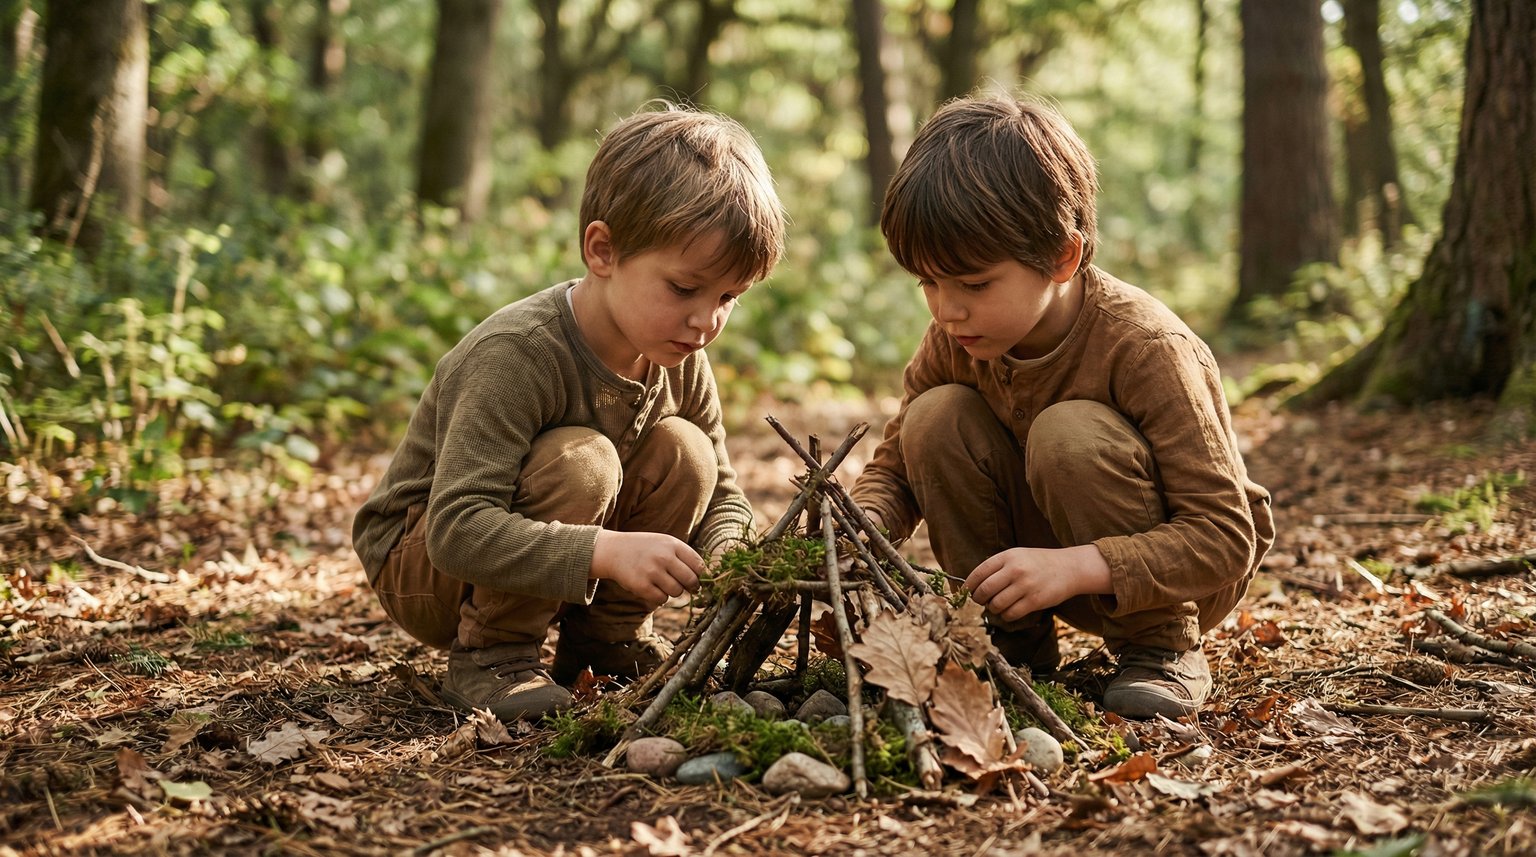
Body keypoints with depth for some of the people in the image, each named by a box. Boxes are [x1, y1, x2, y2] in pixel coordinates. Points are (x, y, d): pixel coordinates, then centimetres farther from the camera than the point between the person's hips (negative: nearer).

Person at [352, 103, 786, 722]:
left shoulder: (679, 360, -9)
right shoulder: (516, 354, -32)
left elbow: (723, 496, 2)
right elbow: (457, 529, -39)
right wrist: (605, 551, -49)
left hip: (554, 573, 7)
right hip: (420, 562, -7)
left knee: (683, 451, -13)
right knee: (581, 461, -32)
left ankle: (605, 638, 2)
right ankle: (488, 659, -15)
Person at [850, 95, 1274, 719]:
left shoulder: (1142, 347, -29)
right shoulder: (955, 338, -12)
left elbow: (1226, 539, -30)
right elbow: (895, 465, 1)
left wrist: (1074, 567, -43)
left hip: (1178, 575, -5)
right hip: (1050, 552, 5)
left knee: (1071, 434, -33)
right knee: (935, 417, -18)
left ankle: (1162, 651, -14)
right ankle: (1014, 641, -4)